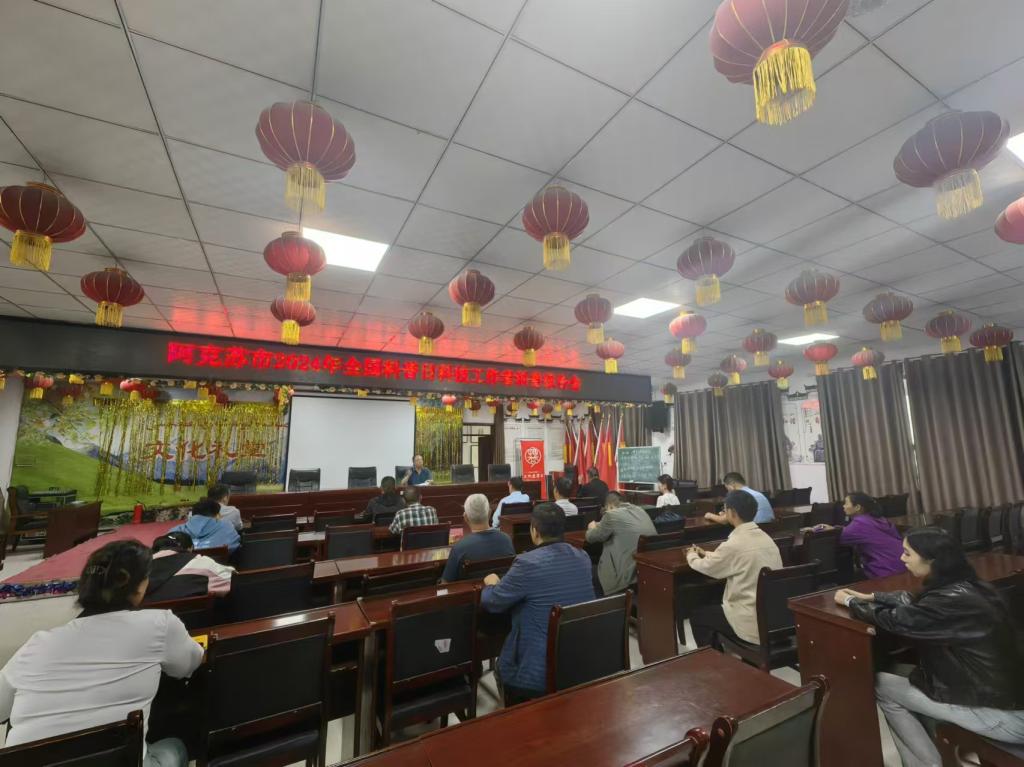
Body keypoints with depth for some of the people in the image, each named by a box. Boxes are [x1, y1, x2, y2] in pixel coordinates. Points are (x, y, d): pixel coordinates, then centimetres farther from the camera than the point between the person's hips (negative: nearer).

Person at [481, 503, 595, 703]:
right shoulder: (583, 557, -2)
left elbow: (490, 602, -9)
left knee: (503, 665, 23)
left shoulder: (528, 563, -22)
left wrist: (491, 584, 12)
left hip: (540, 673, -6)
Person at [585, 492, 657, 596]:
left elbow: (591, 537, 2)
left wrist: (592, 528, 23)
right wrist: (600, 526, 34)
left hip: (629, 575, -8)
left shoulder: (611, 514, -11)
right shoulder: (640, 510, 11)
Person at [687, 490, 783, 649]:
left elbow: (706, 568, -5)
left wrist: (692, 556, 15)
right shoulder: (765, 537, 3)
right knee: (716, 608, 27)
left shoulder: (734, 544, -22)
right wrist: (705, 554, 26)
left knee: (697, 615, 13)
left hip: (754, 624, -8)